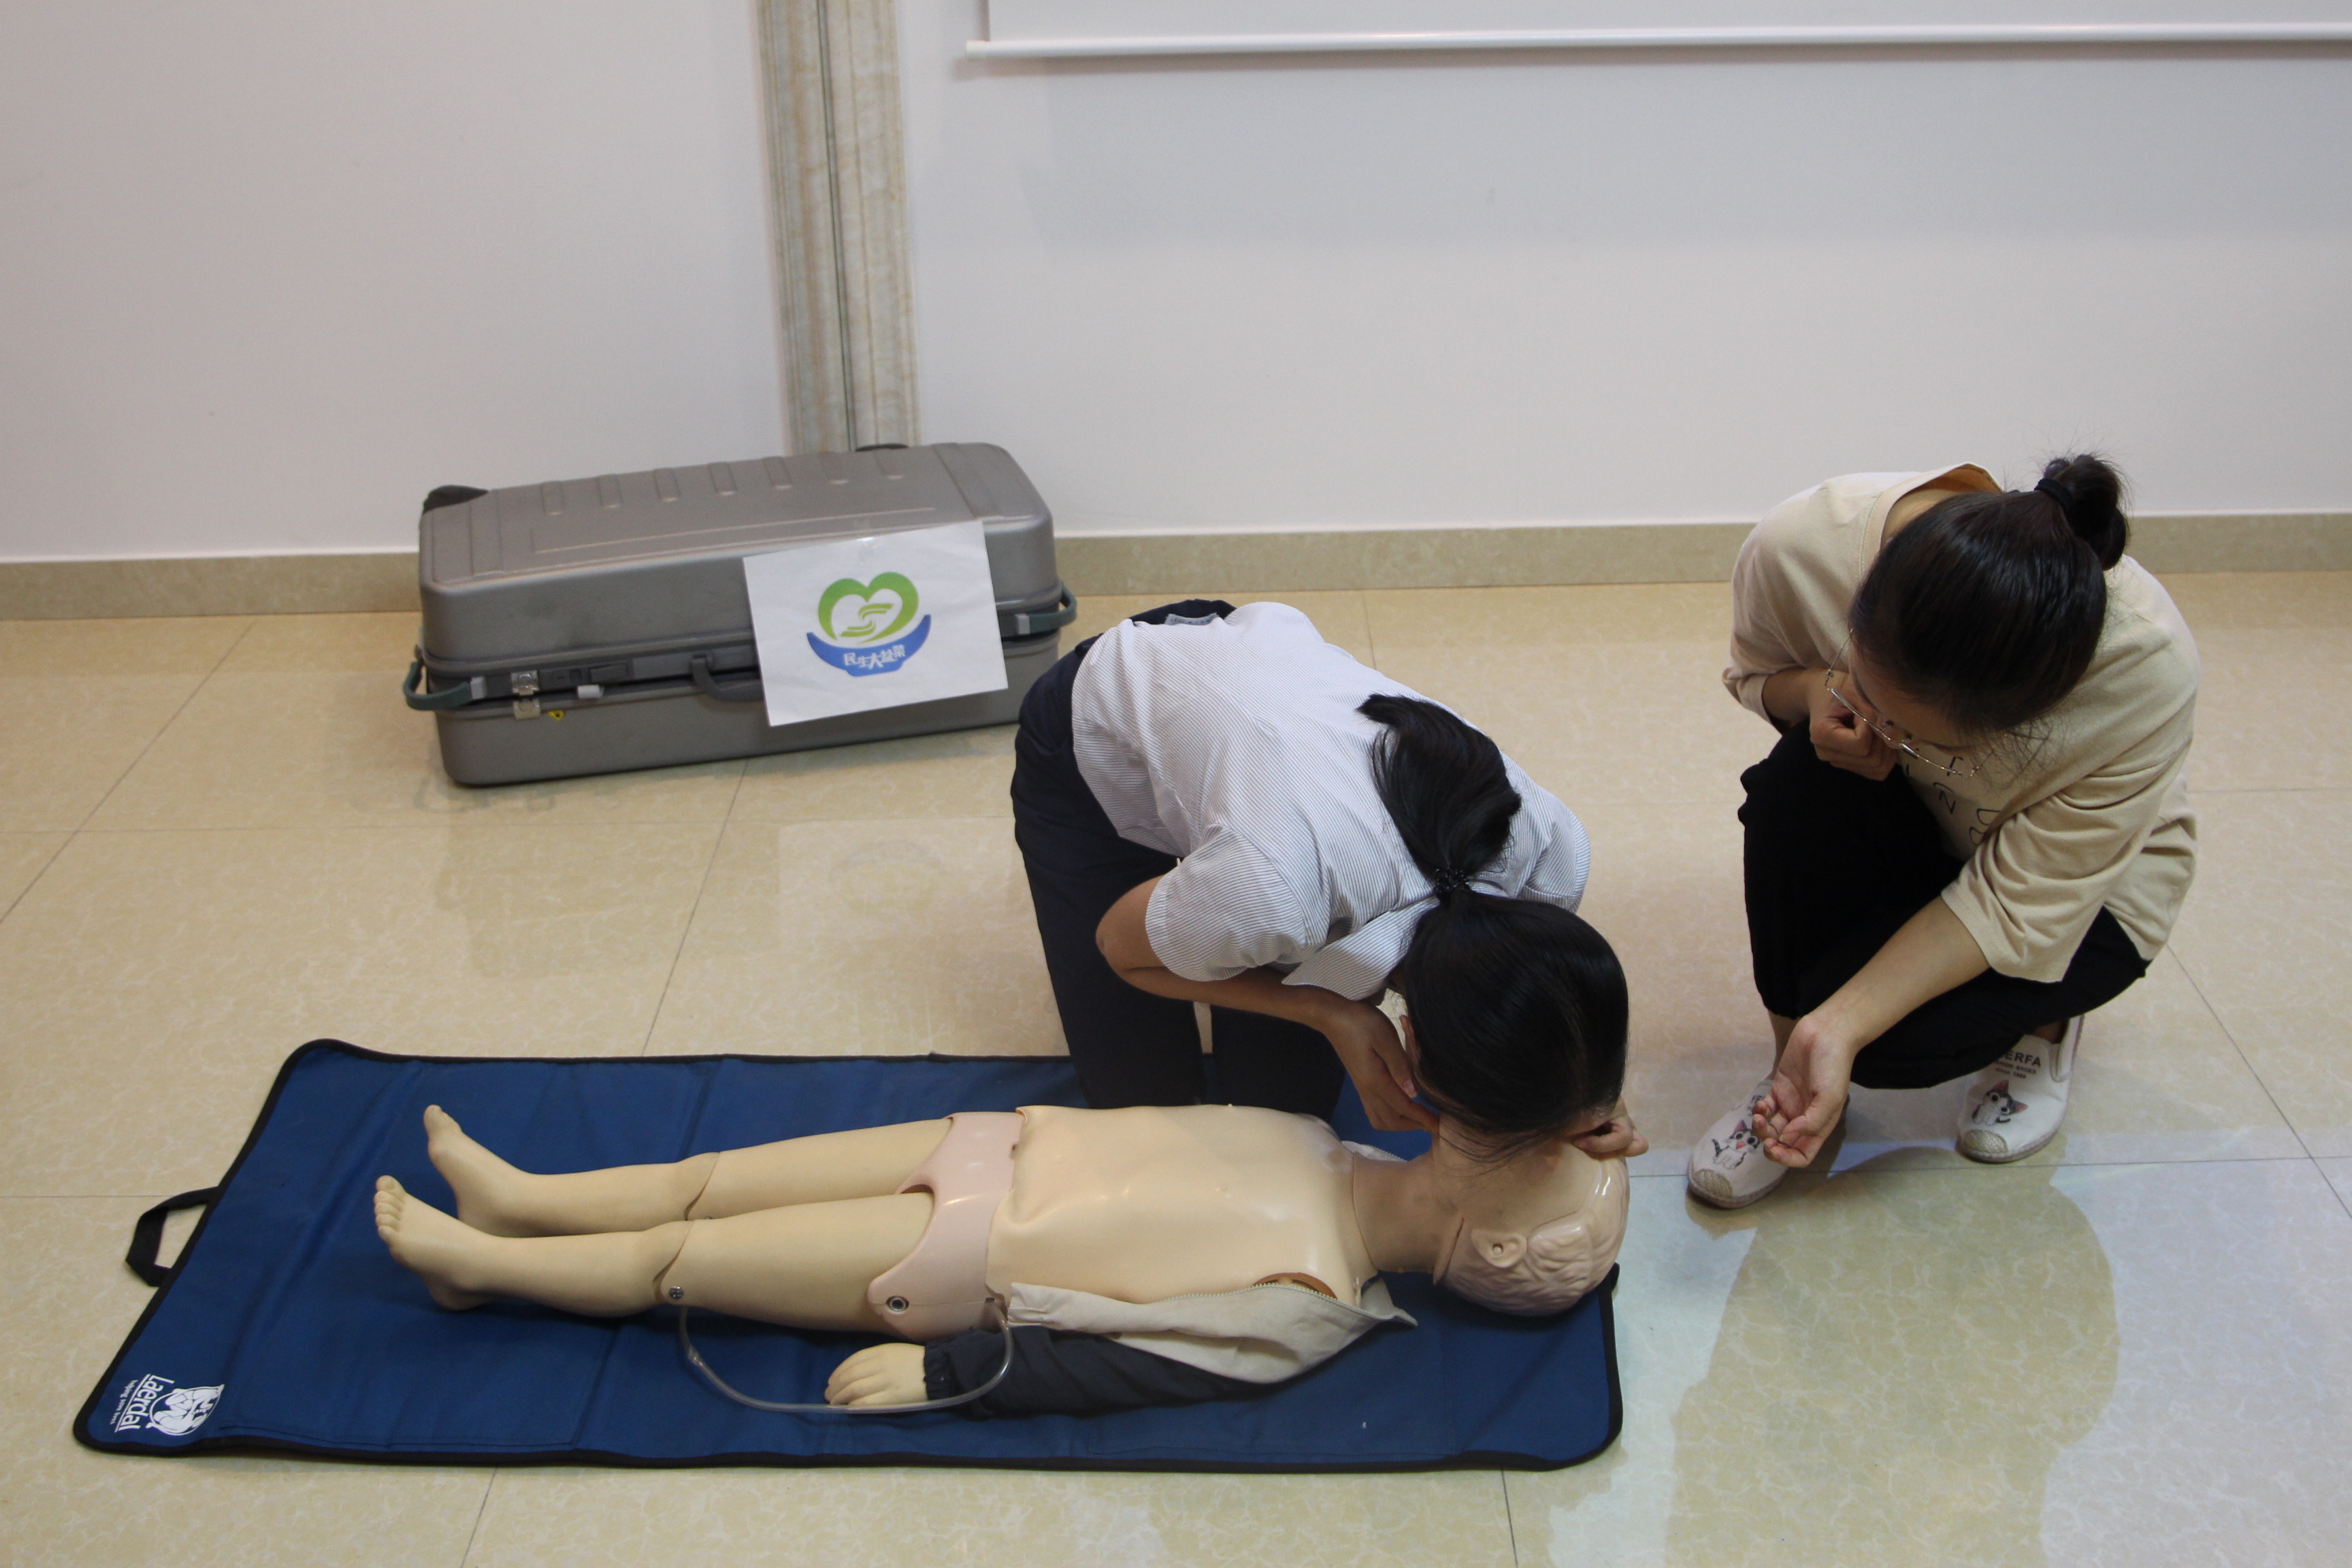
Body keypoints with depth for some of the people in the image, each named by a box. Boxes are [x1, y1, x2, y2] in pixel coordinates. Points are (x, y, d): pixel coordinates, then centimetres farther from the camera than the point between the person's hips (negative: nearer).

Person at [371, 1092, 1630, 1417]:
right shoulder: (1326, 1153, -1)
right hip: (1003, 1152, 6)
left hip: (964, 1263, -6)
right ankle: (516, 1198, 29)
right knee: (714, 1179, 11)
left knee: (681, 1257, 2)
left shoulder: (1308, 1308, -21)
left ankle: (474, 1261, 22)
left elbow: (1127, 1370, -23)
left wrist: (947, 1373, -23)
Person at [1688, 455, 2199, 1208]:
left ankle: (2043, 1021, 9)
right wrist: (1811, 693, -30)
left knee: (1891, 1041, -27)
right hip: (1898, 822, 3)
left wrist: (1839, 1028, -37)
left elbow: (2020, 903, -29)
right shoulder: (1802, 545, -31)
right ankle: (1792, 1064, -10)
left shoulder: (2148, 672, -37)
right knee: (1796, 778, -32)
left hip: (2078, 893, -3)